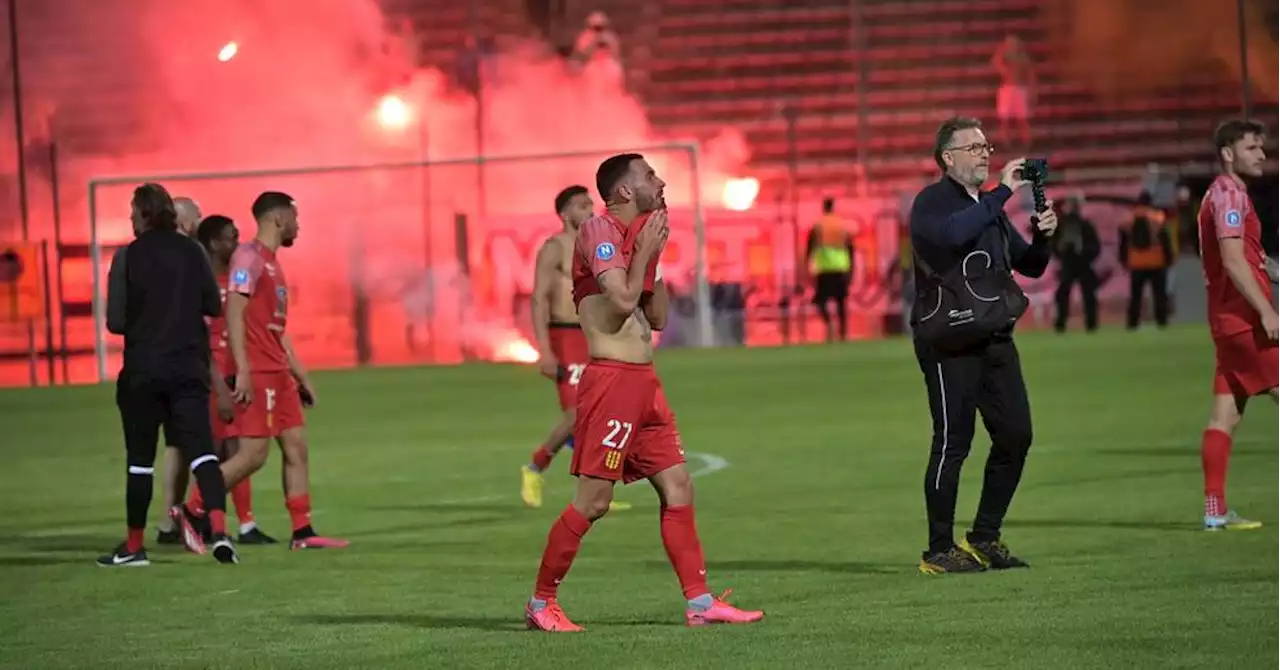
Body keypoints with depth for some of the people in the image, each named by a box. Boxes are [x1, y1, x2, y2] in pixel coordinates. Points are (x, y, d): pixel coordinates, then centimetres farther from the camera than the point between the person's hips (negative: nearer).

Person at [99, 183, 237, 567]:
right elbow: (214, 306, 9)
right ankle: (219, 530, -22)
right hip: (189, 368, 2)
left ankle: (134, 546, 15)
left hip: (143, 369, -2)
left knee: (140, 458, 7)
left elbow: (116, 321, -9)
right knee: (201, 450, -3)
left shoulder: (128, 257, -7)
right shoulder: (191, 252, 3)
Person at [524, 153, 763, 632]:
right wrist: (645, 252, -9)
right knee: (593, 500, -7)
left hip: (643, 382, 9)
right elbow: (622, 301, -22)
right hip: (612, 379, -9)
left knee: (678, 488, 6)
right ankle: (540, 603, 2)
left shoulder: (635, 235, 18)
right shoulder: (600, 231, -10)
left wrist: (655, 254, 11)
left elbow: (658, 317, 18)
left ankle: (700, 602, 7)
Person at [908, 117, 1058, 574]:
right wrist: (1002, 192, -25)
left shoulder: (989, 206, 19)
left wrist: (1042, 238, -1)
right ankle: (939, 552, 0)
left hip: (994, 339, 8)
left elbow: (1029, 266, 20)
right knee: (952, 442, -7)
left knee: (1015, 435, 5)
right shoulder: (932, 202, -6)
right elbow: (953, 233, -30)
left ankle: (984, 539, 17)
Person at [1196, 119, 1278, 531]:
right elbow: (1233, 260, -19)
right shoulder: (1229, 193, -10)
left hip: (1231, 320, 10)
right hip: (1244, 316, -10)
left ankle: (1216, 511, 3)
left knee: (1226, 413, 5)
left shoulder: (1225, 194, 21)